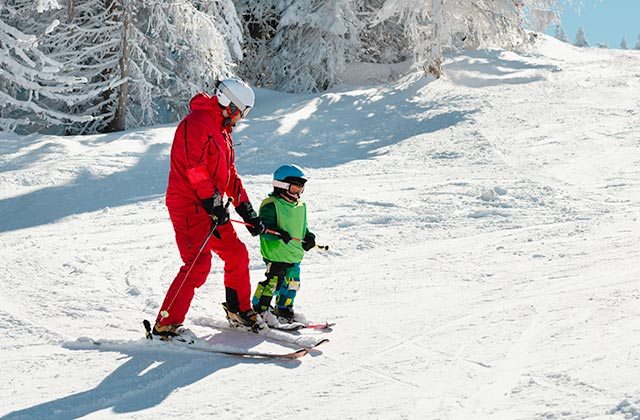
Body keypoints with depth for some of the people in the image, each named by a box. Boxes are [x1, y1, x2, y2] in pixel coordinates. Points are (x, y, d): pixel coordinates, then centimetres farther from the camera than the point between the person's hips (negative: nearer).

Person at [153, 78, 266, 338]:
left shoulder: (222, 130, 20)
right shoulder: (197, 123, -12)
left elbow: (229, 174, 22)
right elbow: (194, 169, -21)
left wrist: (247, 212, 17)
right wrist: (213, 204, -23)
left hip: (212, 207, 10)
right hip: (190, 206, -10)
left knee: (237, 255, 13)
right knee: (198, 265, -16)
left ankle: (240, 311, 30)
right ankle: (165, 325, -11)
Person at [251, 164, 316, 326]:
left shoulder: (301, 206, 15)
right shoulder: (271, 205, -11)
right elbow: (264, 226, -18)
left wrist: (308, 236, 7)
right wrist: (279, 233, -33)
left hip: (295, 253, 8)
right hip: (275, 252, -8)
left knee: (292, 283, 13)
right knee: (273, 281, -10)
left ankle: (283, 310, 29)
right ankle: (259, 308, 5)